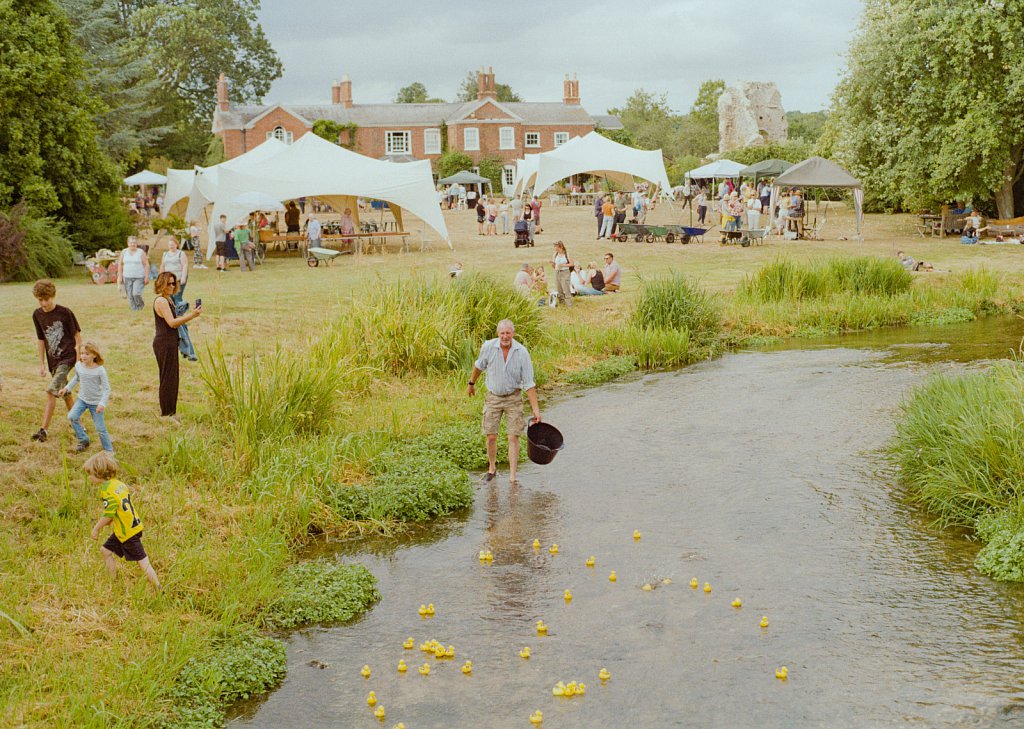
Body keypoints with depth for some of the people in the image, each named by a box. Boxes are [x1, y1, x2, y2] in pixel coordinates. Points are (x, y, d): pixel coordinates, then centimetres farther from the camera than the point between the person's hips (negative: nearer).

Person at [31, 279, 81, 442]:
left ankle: (43, 429, -18)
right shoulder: (37, 315, 4)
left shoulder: (65, 312, -12)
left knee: (51, 391, -17)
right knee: (65, 393, 15)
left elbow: (77, 335, -5)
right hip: (53, 360, 6)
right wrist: (42, 364, 13)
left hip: (67, 357, -6)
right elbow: (40, 339, 13)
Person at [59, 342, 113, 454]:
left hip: (96, 402, -5)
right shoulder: (78, 366, -7)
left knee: (100, 428, -2)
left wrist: (102, 403, -27)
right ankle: (83, 441, 7)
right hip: (82, 399, 5)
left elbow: (106, 388, -17)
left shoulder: (100, 370, -21)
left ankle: (109, 451, 15)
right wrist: (67, 388, 8)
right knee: (72, 417, -14)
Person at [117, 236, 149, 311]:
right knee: (130, 296, 1)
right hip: (127, 277, 3)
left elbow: (146, 265, -2)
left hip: (139, 277, -3)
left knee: (136, 293, -17)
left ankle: (141, 305, 10)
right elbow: (120, 264, 13)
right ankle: (134, 310, 12)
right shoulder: (124, 252, 9)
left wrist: (146, 277, -8)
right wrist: (120, 276, 7)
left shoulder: (141, 252, 0)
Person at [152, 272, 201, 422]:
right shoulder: (161, 301, -15)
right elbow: (172, 322, -22)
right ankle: (166, 413, 2)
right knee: (168, 378, -4)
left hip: (170, 343, 10)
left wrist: (190, 314, 3)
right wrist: (192, 316, -24)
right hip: (164, 343, -10)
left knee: (172, 378, 15)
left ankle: (170, 411, 22)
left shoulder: (168, 300, 16)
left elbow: (175, 321, 15)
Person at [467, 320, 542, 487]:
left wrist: (536, 409, -14)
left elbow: (529, 383, -12)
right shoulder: (488, 347, -13)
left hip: (513, 398, -1)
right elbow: (479, 365, 10)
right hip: (493, 397, 1)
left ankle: (512, 476, 1)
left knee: (513, 437, -5)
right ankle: (492, 469, 26)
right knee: (491, 436, 2)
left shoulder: (522, 352, -15)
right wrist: (472, 383, 23)